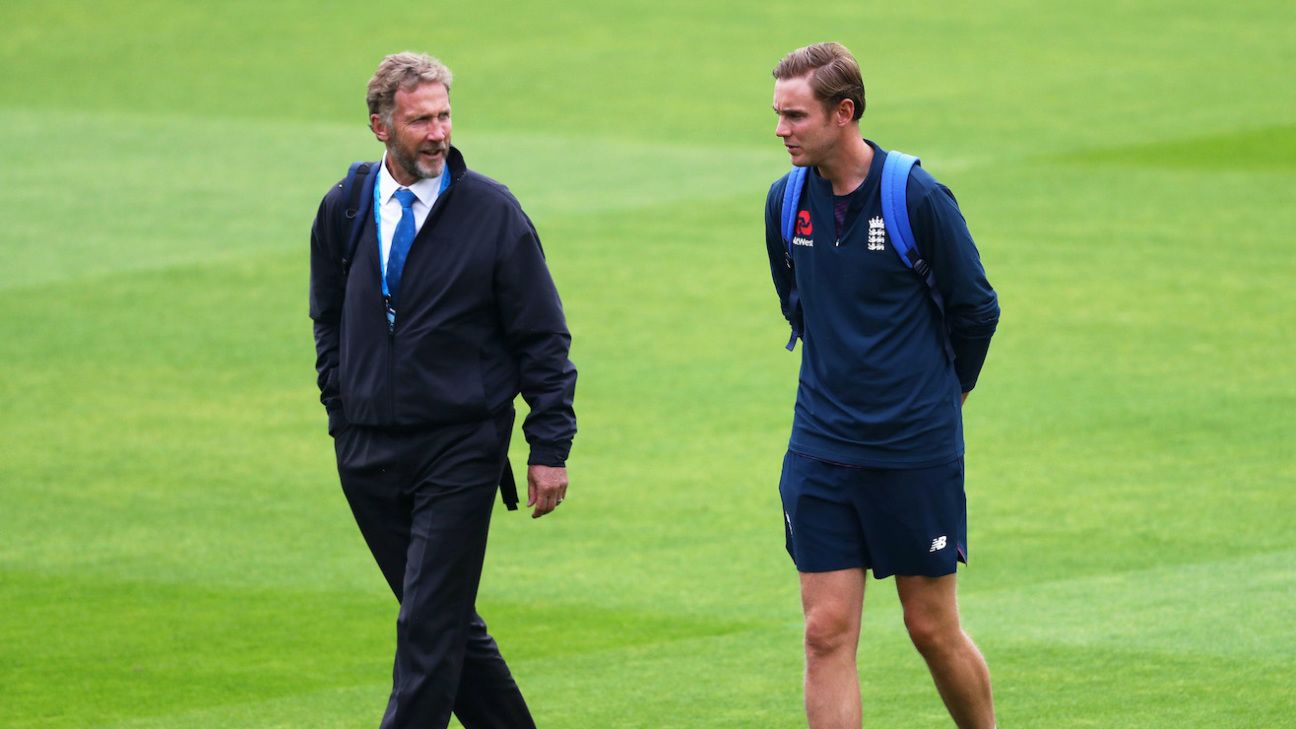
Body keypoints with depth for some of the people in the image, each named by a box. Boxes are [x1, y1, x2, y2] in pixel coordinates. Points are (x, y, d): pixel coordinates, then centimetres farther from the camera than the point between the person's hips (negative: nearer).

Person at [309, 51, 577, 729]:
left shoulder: (493, 212, -6)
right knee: (447, 623, 11)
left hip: (460, 450, -4)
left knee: (431, 626, -10)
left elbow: (542, 339, -2)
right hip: (369, 455, 4)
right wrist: (343, 414, 13)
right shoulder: (343, 210, 5)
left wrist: (550, 448, -6)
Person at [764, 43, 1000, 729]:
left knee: (932, 627, 5)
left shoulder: (918, 198, -13)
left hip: (916, 448, -4)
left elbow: (976, 309, -1)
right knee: (827, 633, -3)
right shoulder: (785, 202, 1)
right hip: (821, 449, 4)